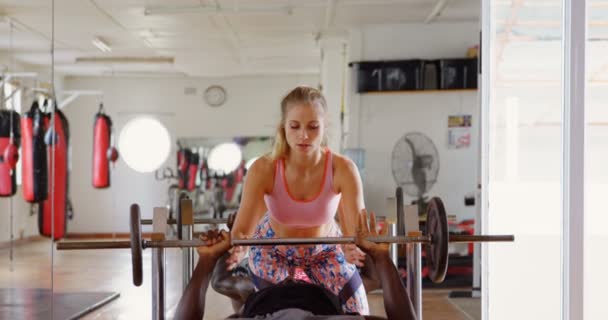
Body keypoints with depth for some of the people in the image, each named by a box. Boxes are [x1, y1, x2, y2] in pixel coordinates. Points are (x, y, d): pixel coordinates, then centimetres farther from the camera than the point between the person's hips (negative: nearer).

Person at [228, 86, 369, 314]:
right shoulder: (264, 169, -31)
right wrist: (237, 250, -58)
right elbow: (242, 229, -34)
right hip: (272, 250, -1)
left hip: (325, 250, 1)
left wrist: (355, 250, -58)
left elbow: (357, 232, -34)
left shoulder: (342, 169, -31)